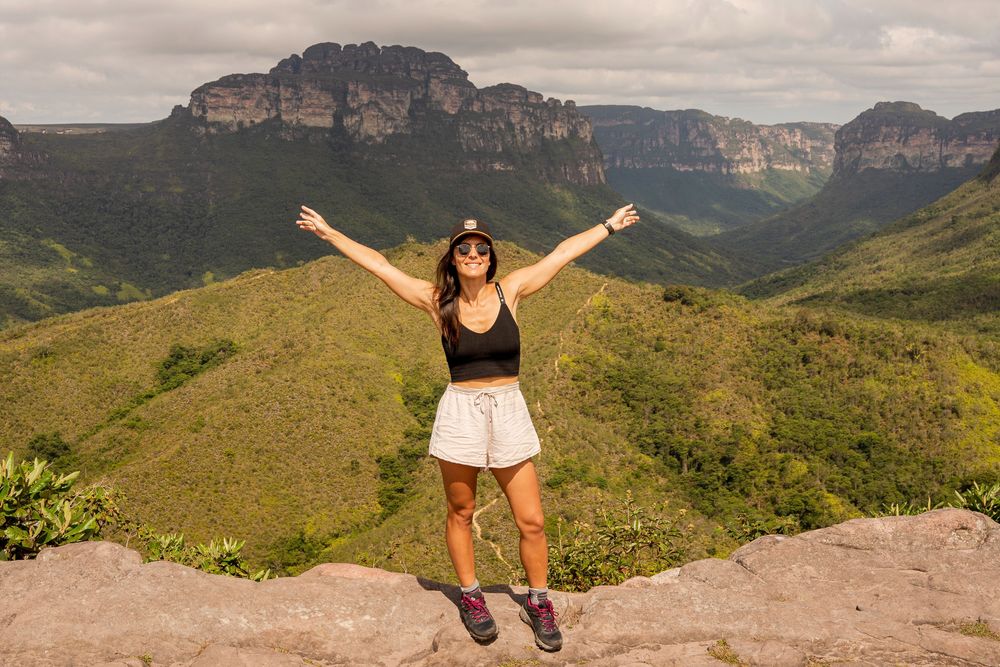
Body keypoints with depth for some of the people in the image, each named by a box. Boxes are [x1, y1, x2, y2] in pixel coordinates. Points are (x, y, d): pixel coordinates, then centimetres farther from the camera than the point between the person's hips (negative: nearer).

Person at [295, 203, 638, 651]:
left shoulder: (510, 291, 0)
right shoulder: (437, 301, -2)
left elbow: (561, 254, 8)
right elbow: (378, 264, 1)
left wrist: (610, 226, 16)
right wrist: (328, 233, 4)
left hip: (509, 412, 1)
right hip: (460, 413, -1)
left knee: (532, 521, 2)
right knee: (461, 514, 12)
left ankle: (538, 604, 22)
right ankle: (470, 598, 31)